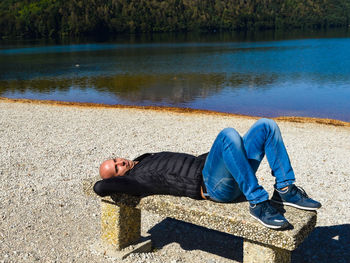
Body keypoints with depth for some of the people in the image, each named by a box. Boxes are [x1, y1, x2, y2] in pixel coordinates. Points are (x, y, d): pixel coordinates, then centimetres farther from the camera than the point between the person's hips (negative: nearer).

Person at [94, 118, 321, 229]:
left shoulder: (147, 159, 28)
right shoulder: (135, 178, 0)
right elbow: (100, 187, -17)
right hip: (212, 186, -9)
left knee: (266, 125, 0)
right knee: (229, 134, -37)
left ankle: (285, 190, -1)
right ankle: (258, 204, -30)